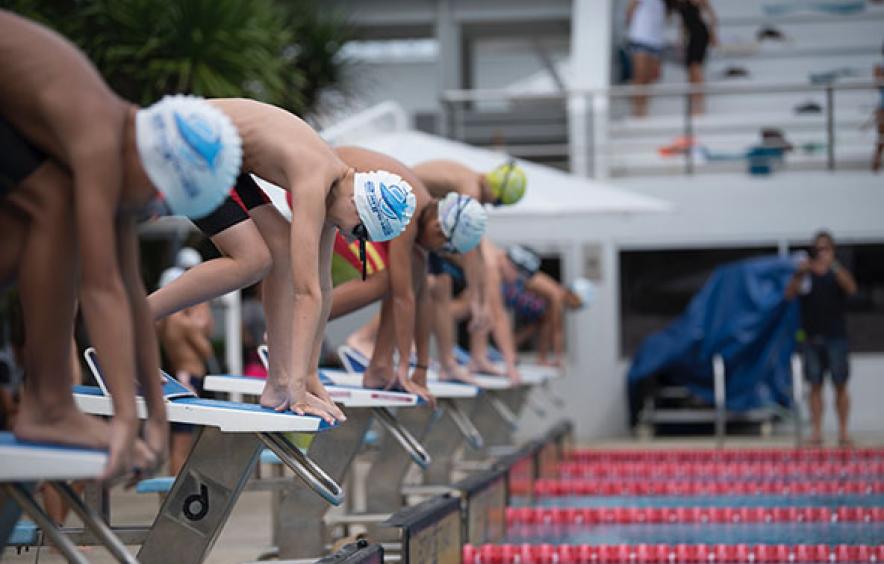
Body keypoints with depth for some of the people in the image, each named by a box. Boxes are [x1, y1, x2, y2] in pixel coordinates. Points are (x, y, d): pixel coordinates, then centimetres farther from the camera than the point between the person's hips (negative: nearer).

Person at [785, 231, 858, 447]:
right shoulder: (806, 274, 7)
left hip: (836, 336, -1)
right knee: (815, 386, 2)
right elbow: (789, 294, -4)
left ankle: (843, 431, 2)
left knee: (840, 385, -2)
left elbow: (851, 288, -14)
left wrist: (833, 265, -23)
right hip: (812, 337, 1)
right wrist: (800, 274, -18)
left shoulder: (838, 272, 5)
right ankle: (816, 431, 3)